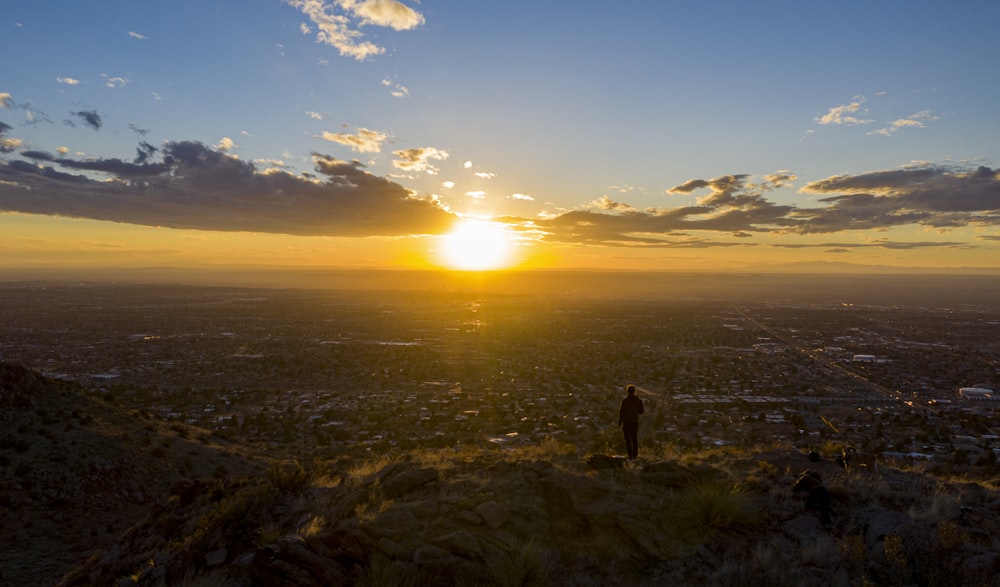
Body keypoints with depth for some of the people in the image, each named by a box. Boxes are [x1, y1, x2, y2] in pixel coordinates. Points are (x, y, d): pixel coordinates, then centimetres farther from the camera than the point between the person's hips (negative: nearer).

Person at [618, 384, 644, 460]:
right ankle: (635, 455, 21)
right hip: (635, 422, 5)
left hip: (626, 422, -5)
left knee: (628, 439, 1)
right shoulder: (638, 401, -2)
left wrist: (619, 422, -1)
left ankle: (630, 456, 0)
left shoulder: (625, 401, -17)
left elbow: (622, 412, -14)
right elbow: (641, 411, 7)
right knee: (634, 438, 17)